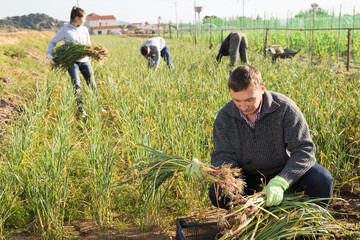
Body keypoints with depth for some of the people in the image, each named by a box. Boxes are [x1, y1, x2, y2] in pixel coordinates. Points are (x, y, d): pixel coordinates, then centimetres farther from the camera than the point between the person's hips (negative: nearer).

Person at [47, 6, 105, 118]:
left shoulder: (84, 29, 10)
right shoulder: (65, 29, -3)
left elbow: (89, 45, 17)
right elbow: (52, 42, 4)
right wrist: (49, 54, -13)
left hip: (84, 60, 4)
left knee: (92, 84, 5)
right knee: (77, 86, -11)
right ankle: (82, 111, -1)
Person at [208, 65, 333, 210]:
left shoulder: (284, 108, -23)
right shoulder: (225, 117, -13)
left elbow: (304, 150, -24)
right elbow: (223, 156, -13)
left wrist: (279, 183, -39)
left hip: (286, 170, -1)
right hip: (249, 175, 2)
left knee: (322, 180, -28)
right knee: (217, 193, -23)